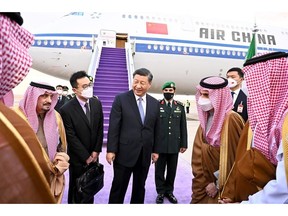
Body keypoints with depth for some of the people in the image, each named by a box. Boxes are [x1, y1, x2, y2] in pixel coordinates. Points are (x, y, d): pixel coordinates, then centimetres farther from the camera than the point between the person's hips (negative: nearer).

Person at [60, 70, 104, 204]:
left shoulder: (97, 103, -3)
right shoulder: (66, 109, -19)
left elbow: (100, 129, 2)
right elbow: (71, 137, -16)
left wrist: (96, 151, -3)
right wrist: (86, 157, -12)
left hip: (93, 155, 4)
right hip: (78, 158, -4)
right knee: (76, 189, 15)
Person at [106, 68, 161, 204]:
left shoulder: (155, 103, 5)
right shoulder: (121, 99, -6)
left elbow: (156, 129, 9)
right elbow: (113, 127, -8)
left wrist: (156, 150, 9)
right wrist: (111, 150, -10)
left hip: (145, 154, 4)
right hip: (124, 153, -3)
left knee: (140, 187, 18)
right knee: (118, 187, 10)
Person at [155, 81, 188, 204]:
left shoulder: (180, 106, 6)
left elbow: (183, 126, 6)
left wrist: (183, 144, 4)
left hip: (174, 144, 2)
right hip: (160, 144, -2)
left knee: (172, 170, 12)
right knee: (159, 170, 9)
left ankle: (169, 191, 29)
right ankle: (161, 192, 25)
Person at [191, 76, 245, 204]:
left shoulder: (231, 119, -18)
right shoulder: (205, 120, 3)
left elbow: (233, 158, -16)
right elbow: (198, 155, 2)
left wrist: (219, 185, -9)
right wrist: (205, 182, -4)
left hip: (224, 189, -6)